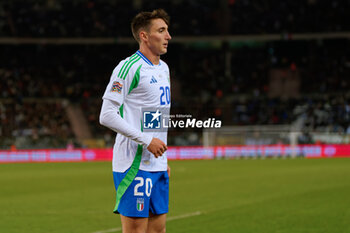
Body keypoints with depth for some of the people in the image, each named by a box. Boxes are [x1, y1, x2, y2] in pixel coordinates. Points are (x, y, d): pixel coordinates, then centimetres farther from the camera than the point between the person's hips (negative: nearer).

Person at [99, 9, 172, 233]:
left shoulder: (163, 68, 16)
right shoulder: (128, 68, -12)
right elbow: (107, 115, -16)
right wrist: (146, 140, -18)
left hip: (157, 164, 8)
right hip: (134, 164, -8)